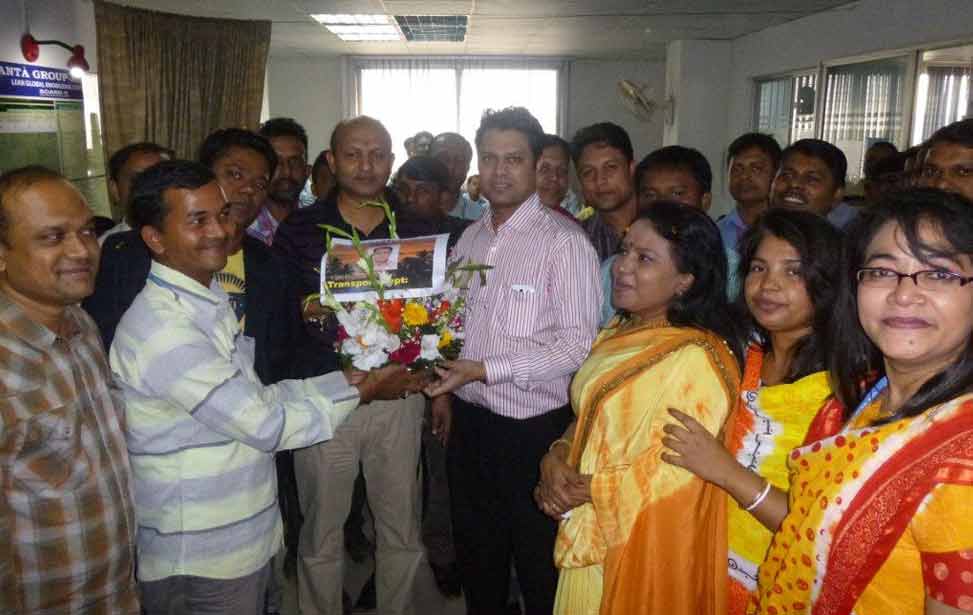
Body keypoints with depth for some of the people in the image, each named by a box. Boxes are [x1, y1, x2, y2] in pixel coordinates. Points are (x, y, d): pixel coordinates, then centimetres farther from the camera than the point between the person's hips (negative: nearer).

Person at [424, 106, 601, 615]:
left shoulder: (564, 241, -14)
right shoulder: (470, 238, 7)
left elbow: (578, 344, -20)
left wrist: (485, 370, -24)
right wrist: (446, 391, 6)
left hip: (534, 426, -6)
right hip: (470, 421, 6)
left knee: (538, 562, 13)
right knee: (477, 552, 23)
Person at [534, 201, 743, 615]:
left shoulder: (695, 358, -21)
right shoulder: (618, 333, 5)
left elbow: (672, 472, -22)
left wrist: (582, 491, -15)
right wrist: (555, 458, -8)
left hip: (644, 547, -7)